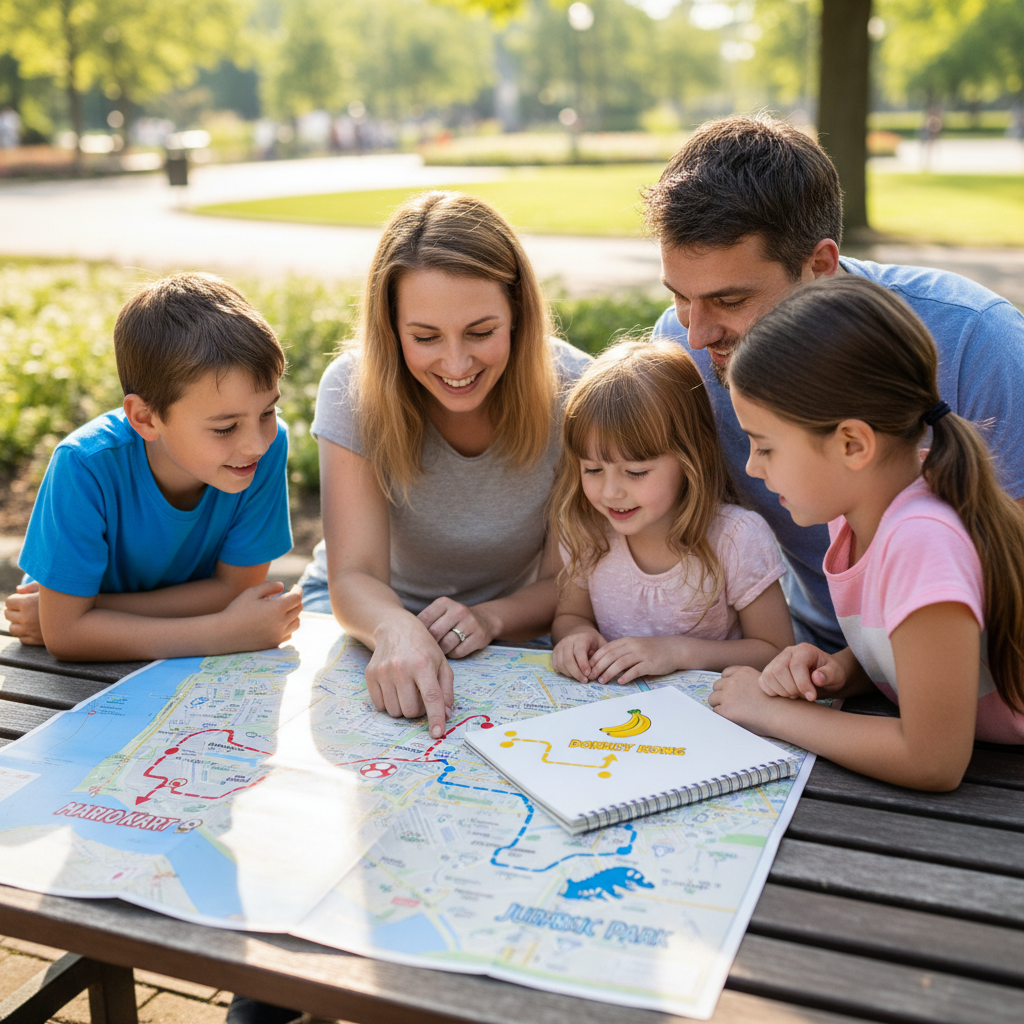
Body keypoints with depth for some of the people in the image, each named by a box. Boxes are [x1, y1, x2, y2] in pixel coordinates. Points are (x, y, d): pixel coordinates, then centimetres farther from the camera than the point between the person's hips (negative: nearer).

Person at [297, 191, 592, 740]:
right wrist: (395, 630, -49)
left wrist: (489, 618, -35)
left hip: (511, 619, 0)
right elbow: (355, 575, -25)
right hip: (374, 609, 0)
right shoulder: (354, 389, -21)